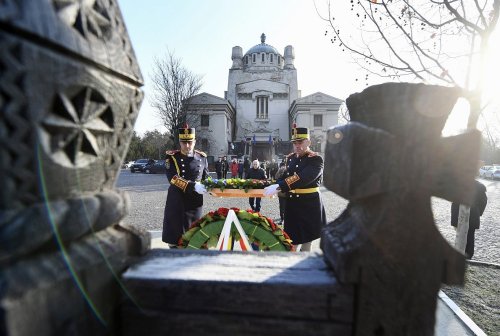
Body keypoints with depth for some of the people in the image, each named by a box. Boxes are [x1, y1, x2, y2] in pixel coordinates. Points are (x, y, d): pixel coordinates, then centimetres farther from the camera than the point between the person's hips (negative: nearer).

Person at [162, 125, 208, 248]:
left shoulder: (202, 157, 6)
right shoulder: (172, 157, -4)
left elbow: (206, 177, 13)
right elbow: (172, 178, -18)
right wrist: (193, 186, -29)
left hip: (195, 202, 3)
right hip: (176, 202, -2)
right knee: (174, 235, 6)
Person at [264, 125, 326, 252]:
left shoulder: (316, 159, -13)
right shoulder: (290, 158, 7)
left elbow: (303, 178, -29)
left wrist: (279, 187, -37)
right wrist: (273, 186, -7)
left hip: (309, 205, -5)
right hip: (292, 204, 5)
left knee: (306, 239, 11)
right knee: (291, 240, 11)